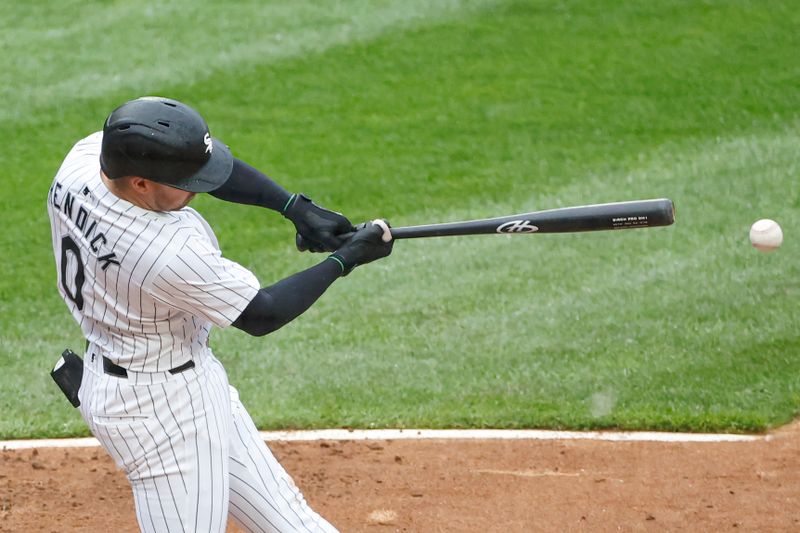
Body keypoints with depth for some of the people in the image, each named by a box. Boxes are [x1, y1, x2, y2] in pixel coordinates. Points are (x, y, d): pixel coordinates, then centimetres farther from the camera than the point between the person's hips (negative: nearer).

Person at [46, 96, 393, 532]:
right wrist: (345, 259, -7)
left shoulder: (85, 155, -14)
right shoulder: (175, 254, -35)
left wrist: (296, 207, -7)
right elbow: (262, 315, -17)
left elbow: (200, 159, 1)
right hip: (160, 405, -10)